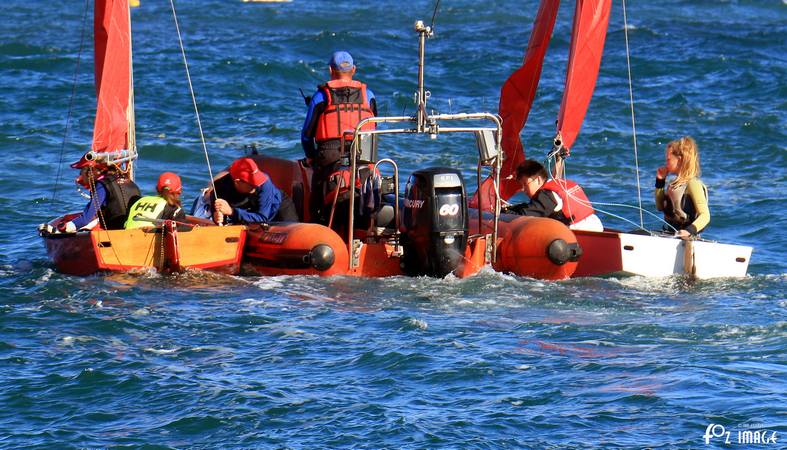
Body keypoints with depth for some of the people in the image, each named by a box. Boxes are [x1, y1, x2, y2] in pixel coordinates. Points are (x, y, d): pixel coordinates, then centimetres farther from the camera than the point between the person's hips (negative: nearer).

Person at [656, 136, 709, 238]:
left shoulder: (692, 183, -12)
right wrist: (660, 181, 16)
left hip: (681, 237, -9)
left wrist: (689, 231, -35)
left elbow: (705, 216, -19)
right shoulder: (676, 183, 14)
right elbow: (660, 207, 24)